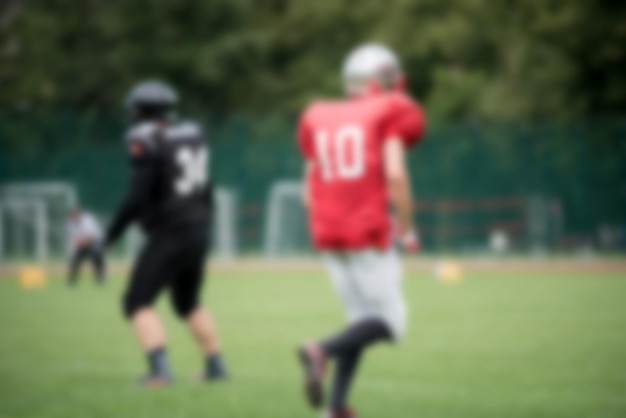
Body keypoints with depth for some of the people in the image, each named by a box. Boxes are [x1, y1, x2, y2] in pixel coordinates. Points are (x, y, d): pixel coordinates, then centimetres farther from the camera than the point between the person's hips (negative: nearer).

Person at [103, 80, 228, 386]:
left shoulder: (146, 143, -14)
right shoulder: (193, 136, 9)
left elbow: (138, 197, -19)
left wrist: (112, 232, -10)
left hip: (168, 235, -8)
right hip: (198, 232, 8)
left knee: (138, 303, -4)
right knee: (188, 303, 25)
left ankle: (159, 369, -20)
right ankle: (216, 366, 28)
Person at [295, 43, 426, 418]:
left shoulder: (319, 119, 15)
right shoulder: (389, 116, -1)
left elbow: (310, 194, 14)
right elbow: (395, 174, -14)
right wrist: (407, 229, -3)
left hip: (329, 237, 6)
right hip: (369, 234, -6)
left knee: (363, 319, 17)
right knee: (390, 321, 1)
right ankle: (323, 351, -23)